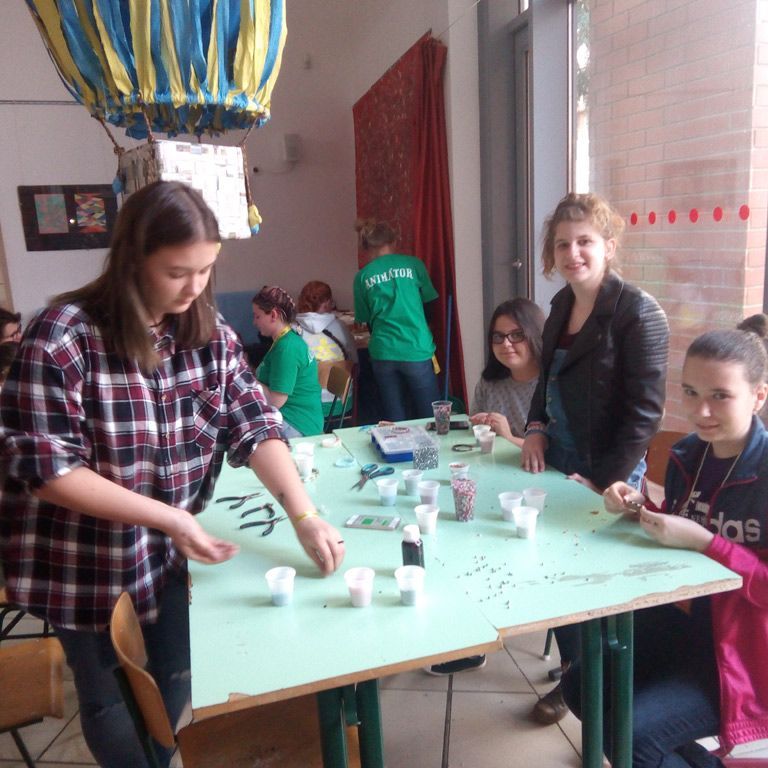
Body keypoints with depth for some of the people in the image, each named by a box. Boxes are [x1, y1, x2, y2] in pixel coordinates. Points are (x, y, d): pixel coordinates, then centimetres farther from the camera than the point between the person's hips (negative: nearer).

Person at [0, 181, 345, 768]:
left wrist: (305, 516, -22)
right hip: (85, 561, -4)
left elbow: (255, 426, -10)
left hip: (169, 550, 5)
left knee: (177, 676, 23)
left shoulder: (209, 331, -8)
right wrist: (167, 516, -28)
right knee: (110, 696, 17)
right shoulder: (63, 336, -23)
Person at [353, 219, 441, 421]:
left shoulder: (362, 276, 6)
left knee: (394, 422, 9)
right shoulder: (412, 264, 3)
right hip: (416, 351, -2)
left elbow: (365, 320, 11)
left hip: (382, 353, 2)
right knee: (429, 419, 7)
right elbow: (428, 300, 12)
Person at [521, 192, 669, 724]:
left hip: (608, 476, -6)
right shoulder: (562, 305, 7)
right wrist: (537, 429, 2)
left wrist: (603, 480, -16)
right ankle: (574, 671, 35)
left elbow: (645, 411, -16)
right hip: (558, 462, 7)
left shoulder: (638, 312, -15)